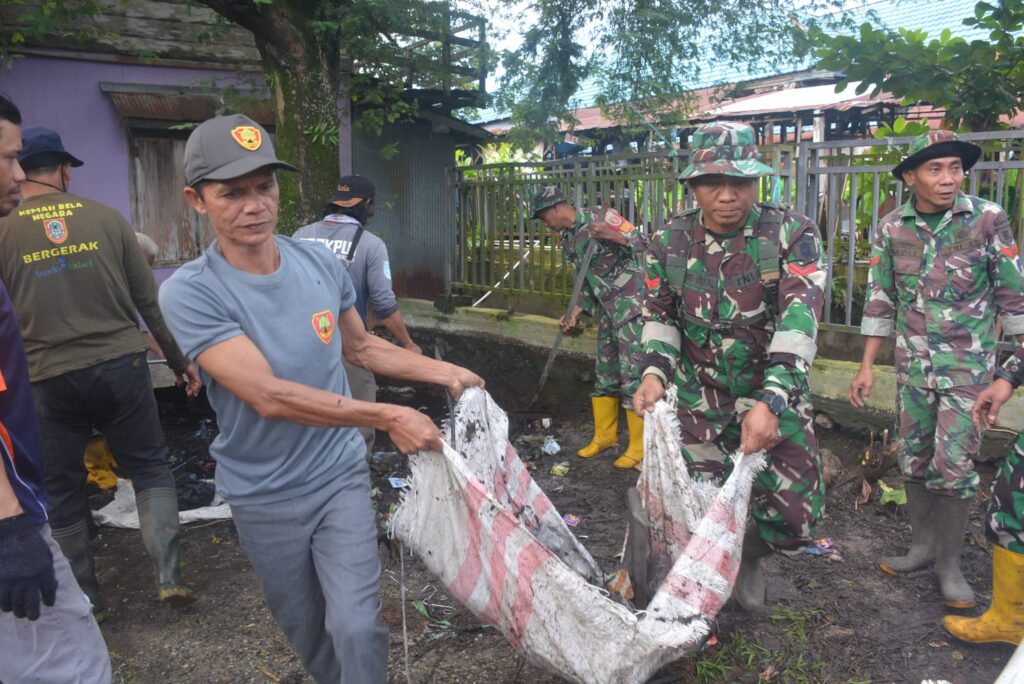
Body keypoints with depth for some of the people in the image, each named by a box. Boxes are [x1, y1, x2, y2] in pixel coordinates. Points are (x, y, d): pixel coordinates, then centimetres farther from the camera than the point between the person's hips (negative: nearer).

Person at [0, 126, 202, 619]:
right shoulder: (107, 218, 0)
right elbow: (149, 300, 2)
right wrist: (180, 360, 11)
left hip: (49, 379, 0)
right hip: (120, 364, 0)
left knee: (62, 493, 15)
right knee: (150, 468, 14)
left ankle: (84, 599, 25)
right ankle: (168, 575, 5)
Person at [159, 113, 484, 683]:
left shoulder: (321, 263, -6)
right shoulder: (191, 292, -20)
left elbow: (360, 346, 11)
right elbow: (268, 396, -28)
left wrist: (446, 372, 3)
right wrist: (389, 417, -29)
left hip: (340, 476, 2)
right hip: (263, 497, -1)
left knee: (356, 625, -5)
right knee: (306, 631, 18)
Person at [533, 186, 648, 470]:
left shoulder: (601, 219, -9)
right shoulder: (568, 242, 14)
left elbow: (643, 243, -15)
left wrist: (612, 235, -32)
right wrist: (575, 313, 7)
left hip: (631, 304, -8)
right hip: (607, 311, 8)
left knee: (632, 374, -6)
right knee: (605, 374, 14)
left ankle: (639, 447, 3)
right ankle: (605, 435, 29)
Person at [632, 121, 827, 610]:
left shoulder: (792, 235, -13)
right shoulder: (670, 242, -3)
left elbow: (799, 320, -24)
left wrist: (770, 402, -35)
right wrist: (654, 372, -13)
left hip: (774, 395, -1)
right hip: (696, 400, 2)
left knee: (794, 519, -2)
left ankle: (749, 557, 32)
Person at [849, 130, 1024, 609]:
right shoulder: (891, 228, -2)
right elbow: (880, 300, 4)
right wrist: (866, 368, 4)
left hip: (968, 363, -3)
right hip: (913, 362, 3)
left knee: (953, 462, -4)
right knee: (913, 457, 11)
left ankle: (949, 562, 14)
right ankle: (922, 545, 29)